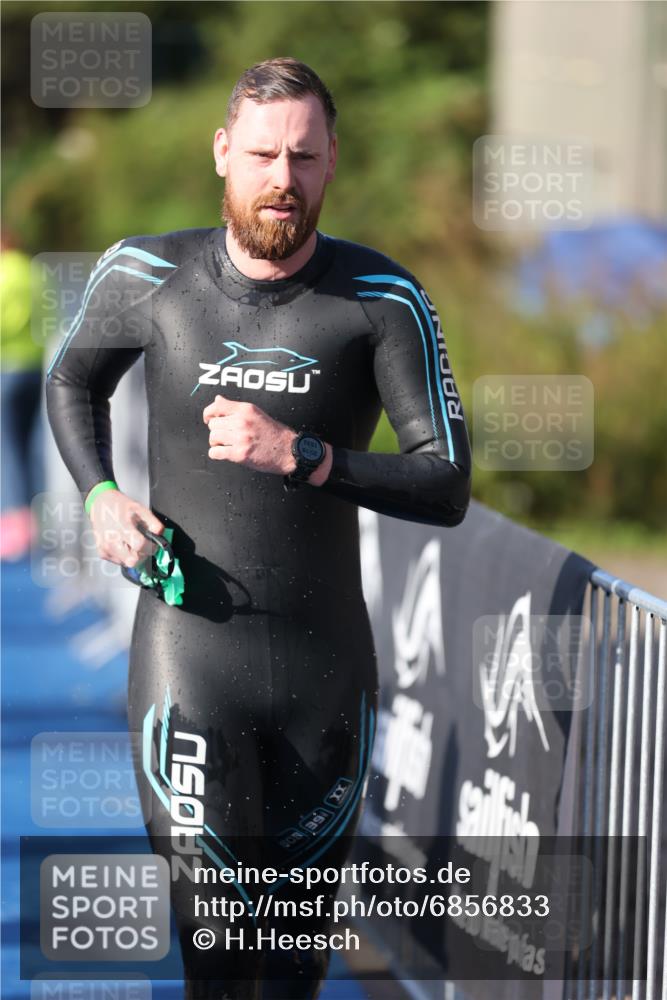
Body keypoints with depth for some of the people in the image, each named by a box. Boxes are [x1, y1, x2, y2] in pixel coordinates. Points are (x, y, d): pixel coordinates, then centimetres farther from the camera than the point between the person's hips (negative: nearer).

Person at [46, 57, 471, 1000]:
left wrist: (299, 455, -22)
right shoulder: (145, 275, -2)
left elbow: (448, 489, -9)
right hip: (189, 656, -1)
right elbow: (74, 380, 20)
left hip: (328, 667, 1)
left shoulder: (384, 301, -6)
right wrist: (100, 495, 2)